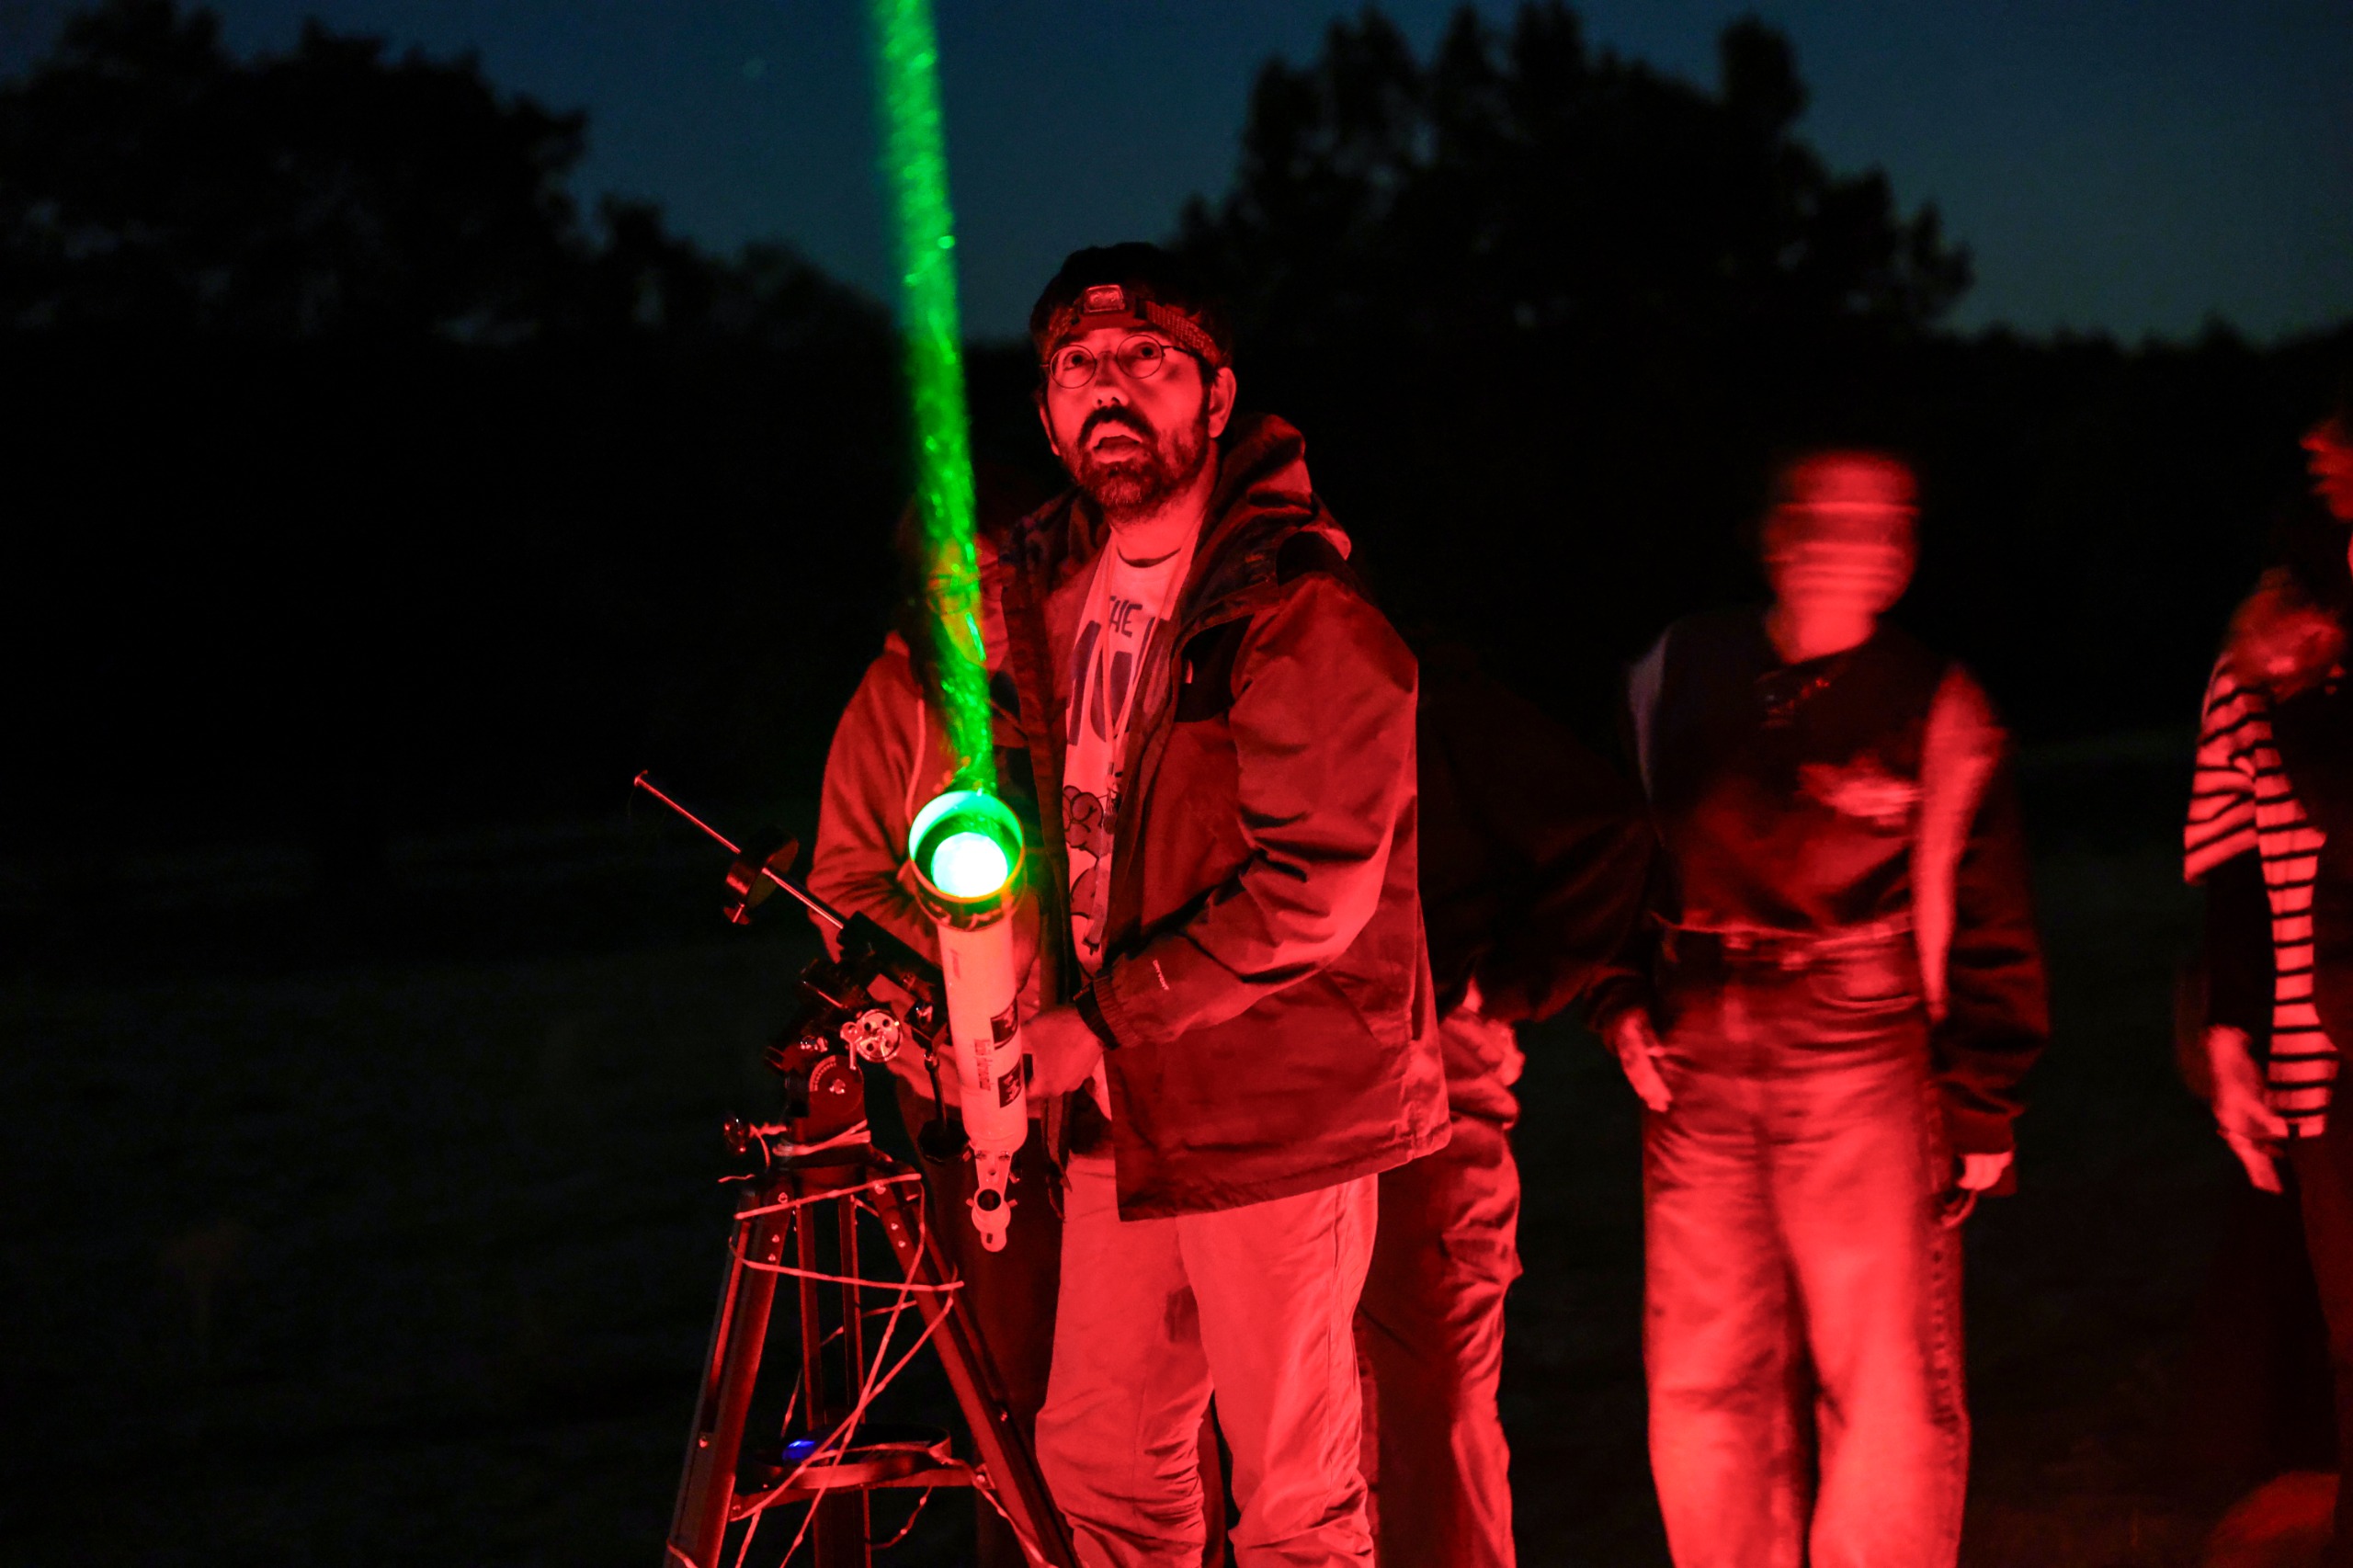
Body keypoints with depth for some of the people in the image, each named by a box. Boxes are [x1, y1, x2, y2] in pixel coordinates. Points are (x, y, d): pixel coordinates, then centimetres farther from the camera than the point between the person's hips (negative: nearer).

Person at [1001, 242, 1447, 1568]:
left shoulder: (1302, 611, -17)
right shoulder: (1051, 592, 8)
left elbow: (1312, 889, -22)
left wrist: (1097, 1026, -21)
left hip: (1275, 1109, -7)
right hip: (1123, 1110, 8)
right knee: (1095, 1457, 16)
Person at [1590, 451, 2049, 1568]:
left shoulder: (1937, 710, 1)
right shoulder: (1679, 677, 9)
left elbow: (1988, 927, 2)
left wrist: (1979, 1109, -1)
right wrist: (1621, 1003, 7)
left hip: (1862, 1064, -3)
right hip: (1693, 1064, 3)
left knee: (1889, 1387, -4)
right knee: (1706, 1385, 5)